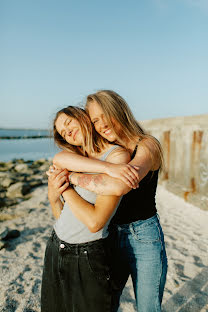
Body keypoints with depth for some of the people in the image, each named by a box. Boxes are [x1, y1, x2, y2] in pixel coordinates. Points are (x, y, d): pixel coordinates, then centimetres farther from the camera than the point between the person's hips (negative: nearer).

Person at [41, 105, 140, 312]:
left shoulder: (118, 155, -16)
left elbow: (95, 222, -22)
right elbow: (62, 217, 7)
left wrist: (66, 188, -13)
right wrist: (53, 196, -12)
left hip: (89, 258, -7)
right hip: (55, 251, 7)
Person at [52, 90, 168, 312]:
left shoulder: (148, 145, -15)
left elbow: (117, 187, -33)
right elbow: (59, 158, -17)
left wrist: (74, 177, -18)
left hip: (144, 238, -5)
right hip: (111, 236, 5)